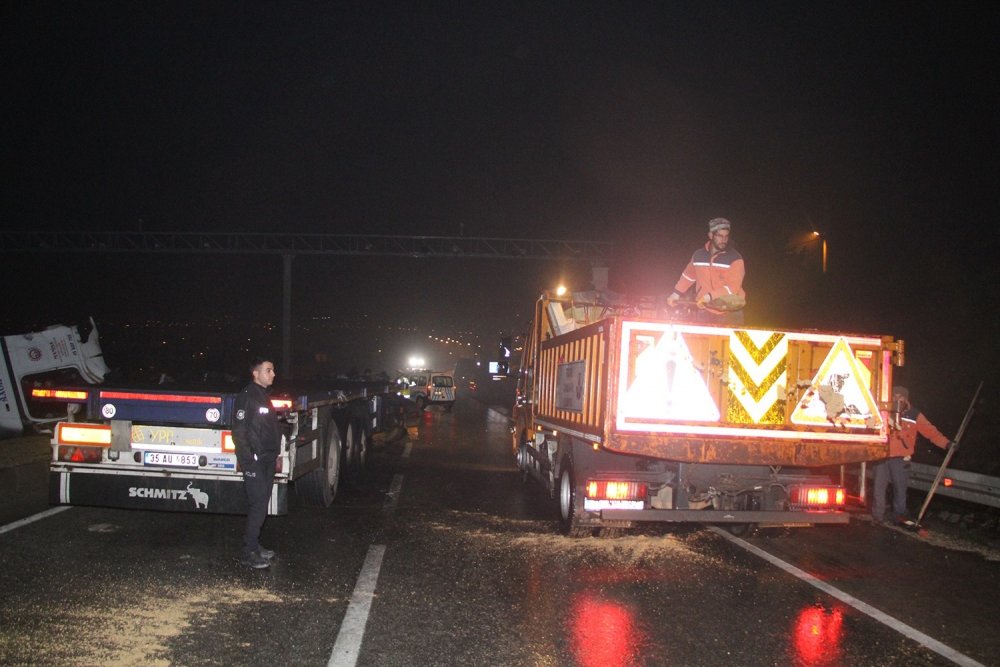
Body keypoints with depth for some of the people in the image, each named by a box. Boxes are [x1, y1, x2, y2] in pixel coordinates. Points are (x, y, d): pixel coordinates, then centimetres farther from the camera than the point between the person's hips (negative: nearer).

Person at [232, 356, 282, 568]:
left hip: (267, 459, 9)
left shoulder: (265, 397, 16)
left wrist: (274, 453, 15)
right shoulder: (247, 397, -12)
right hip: (254, 461, -9)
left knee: (261, 503, 12)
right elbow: (239, 431, -16)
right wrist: (249, 458, -19)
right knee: (258, 505, -9)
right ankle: (248, 552, -3)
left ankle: (254, 545, 21)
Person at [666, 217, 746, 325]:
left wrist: (710, 296, -28)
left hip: (730, 314, -2)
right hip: (706, 312, 3)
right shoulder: (698, 255, 5)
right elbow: (689, 275, 21)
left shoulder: (735, 258, -7)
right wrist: (676, 293, 17)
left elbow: (733, 287, -17)